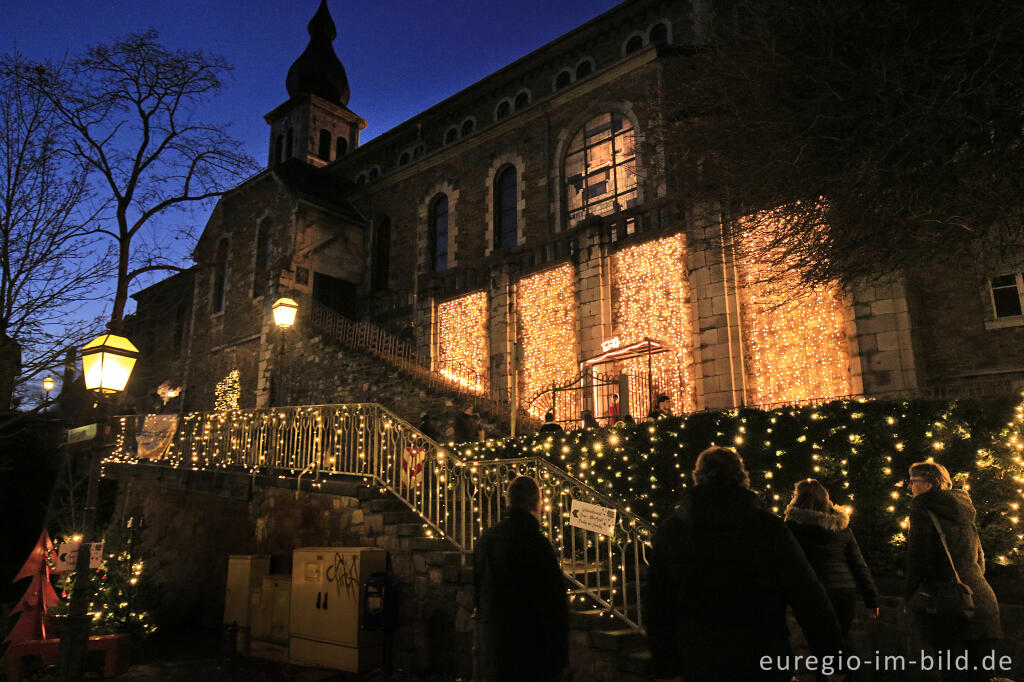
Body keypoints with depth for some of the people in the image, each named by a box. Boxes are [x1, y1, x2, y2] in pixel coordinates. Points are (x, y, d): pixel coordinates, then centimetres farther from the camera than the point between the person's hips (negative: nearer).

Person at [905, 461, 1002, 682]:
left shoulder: (923, 505, -3)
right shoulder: (964, 510, 19)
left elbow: (918, 554, -10)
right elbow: (980, 561, 23)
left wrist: (910, 595, -3)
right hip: (983, 600, 7)